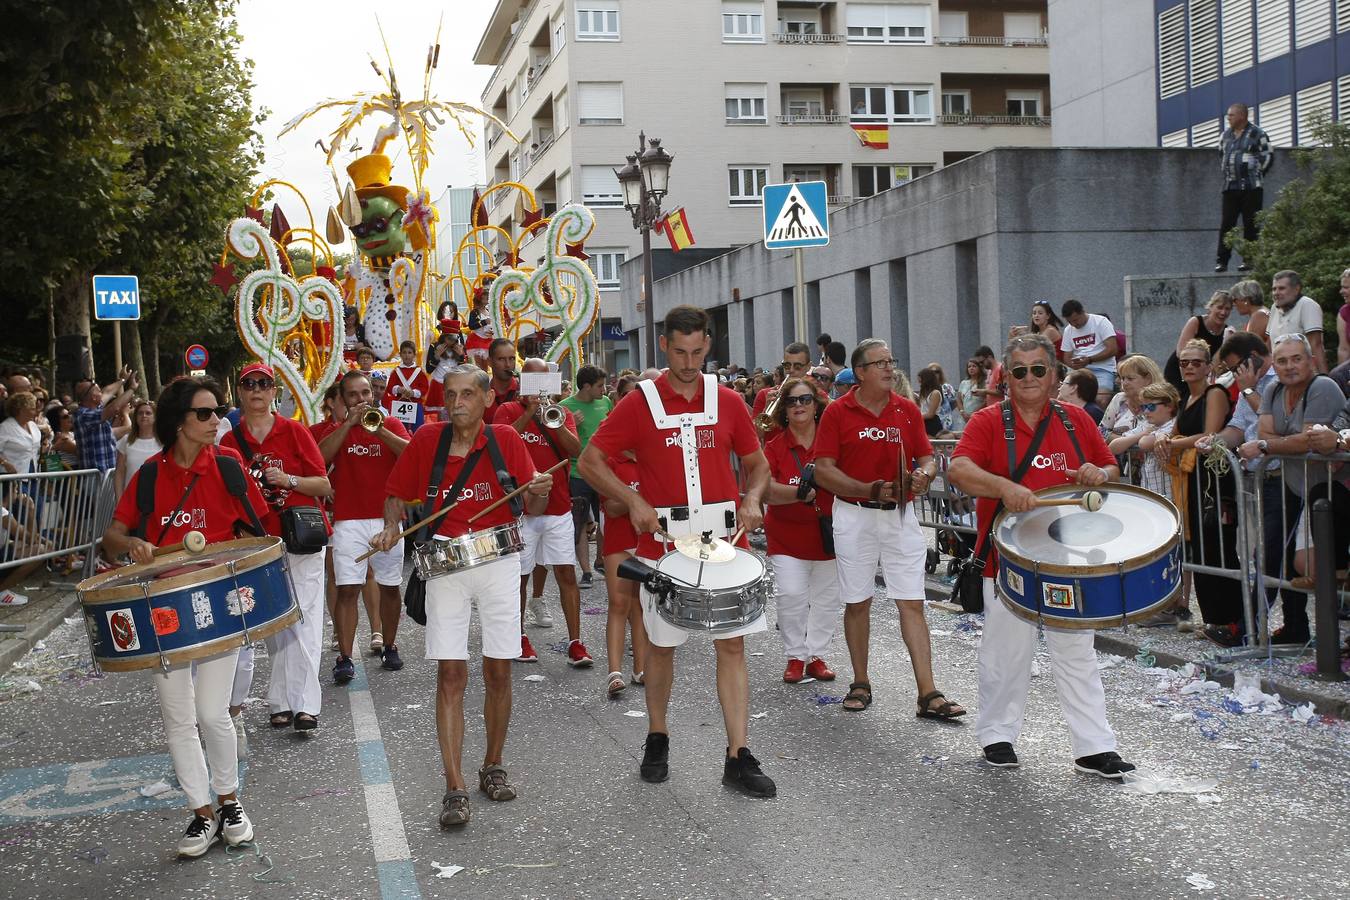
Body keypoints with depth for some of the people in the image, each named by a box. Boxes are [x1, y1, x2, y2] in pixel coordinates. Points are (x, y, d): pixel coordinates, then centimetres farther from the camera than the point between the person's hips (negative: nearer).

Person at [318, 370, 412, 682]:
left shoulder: (391, 424, 8)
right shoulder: (337, 430, 8)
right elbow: (320, 457, -12)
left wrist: (378, 428, -19)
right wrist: (349, 423, -14)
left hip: (387, 518, 1)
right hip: (348, 521, -1)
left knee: (390, 586, 10)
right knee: (347, 590, -7)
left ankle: (389, 647, 26)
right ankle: (344, 659, -7)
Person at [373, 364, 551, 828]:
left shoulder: (505, 439, 0)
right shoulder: (427, 439, 0)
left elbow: (531, 509, 2)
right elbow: (398, 493, 12)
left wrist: (539, 491, -19)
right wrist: (391, 526, -7)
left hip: (499, 561, 0)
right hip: (445, 564, 0)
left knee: (498, 671, 6)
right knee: (450, 673, -5)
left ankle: (493, 767, 26)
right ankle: (455, 789, -3)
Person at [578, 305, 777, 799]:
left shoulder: (727, 402, 5)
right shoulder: (639, 403, -2)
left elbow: (757, 463, 14)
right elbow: (590, 461, -1)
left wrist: (752, 499, -6)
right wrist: (634, 501, -14)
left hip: (723, 542, 2)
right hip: (664, 545, -2)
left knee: (733, 644, -1)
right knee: (662, 644, 10)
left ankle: (738, 758, 3)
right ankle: (657, 740, 29)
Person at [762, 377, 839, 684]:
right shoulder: (774, 446, -4)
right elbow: (767, 491, -14)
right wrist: (800, 493, -29)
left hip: (827, 530, 2)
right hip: (787, 534, -1)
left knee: (827, 596, 7)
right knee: (791, 594, -9)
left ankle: (816, 655, 21)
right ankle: (795, 656, 7)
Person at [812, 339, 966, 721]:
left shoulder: (908, 410, 7)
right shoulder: (838, 413, -3)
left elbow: (927, 458, 10)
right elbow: (823, 471, -6)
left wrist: (923, 476, -14)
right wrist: (869, 489, -18)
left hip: (901, 515, 2)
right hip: (854, 516, -2)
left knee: (912, 603, -3)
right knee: (857, 602, 7)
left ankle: (928, 694, -5)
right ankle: (861, 684, 22)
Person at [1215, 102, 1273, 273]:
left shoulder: (1257, 134, -3)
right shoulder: (1226, 135, 13)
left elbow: (1268, 157, 0)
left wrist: (1256, 174, -1)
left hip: (1251, 188, -4)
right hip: (1230, 187, 5)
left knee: (1250, 224, -1)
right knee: (1226, 223, -1)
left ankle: (1249, 259, 4)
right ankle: (1221, 260, -1)